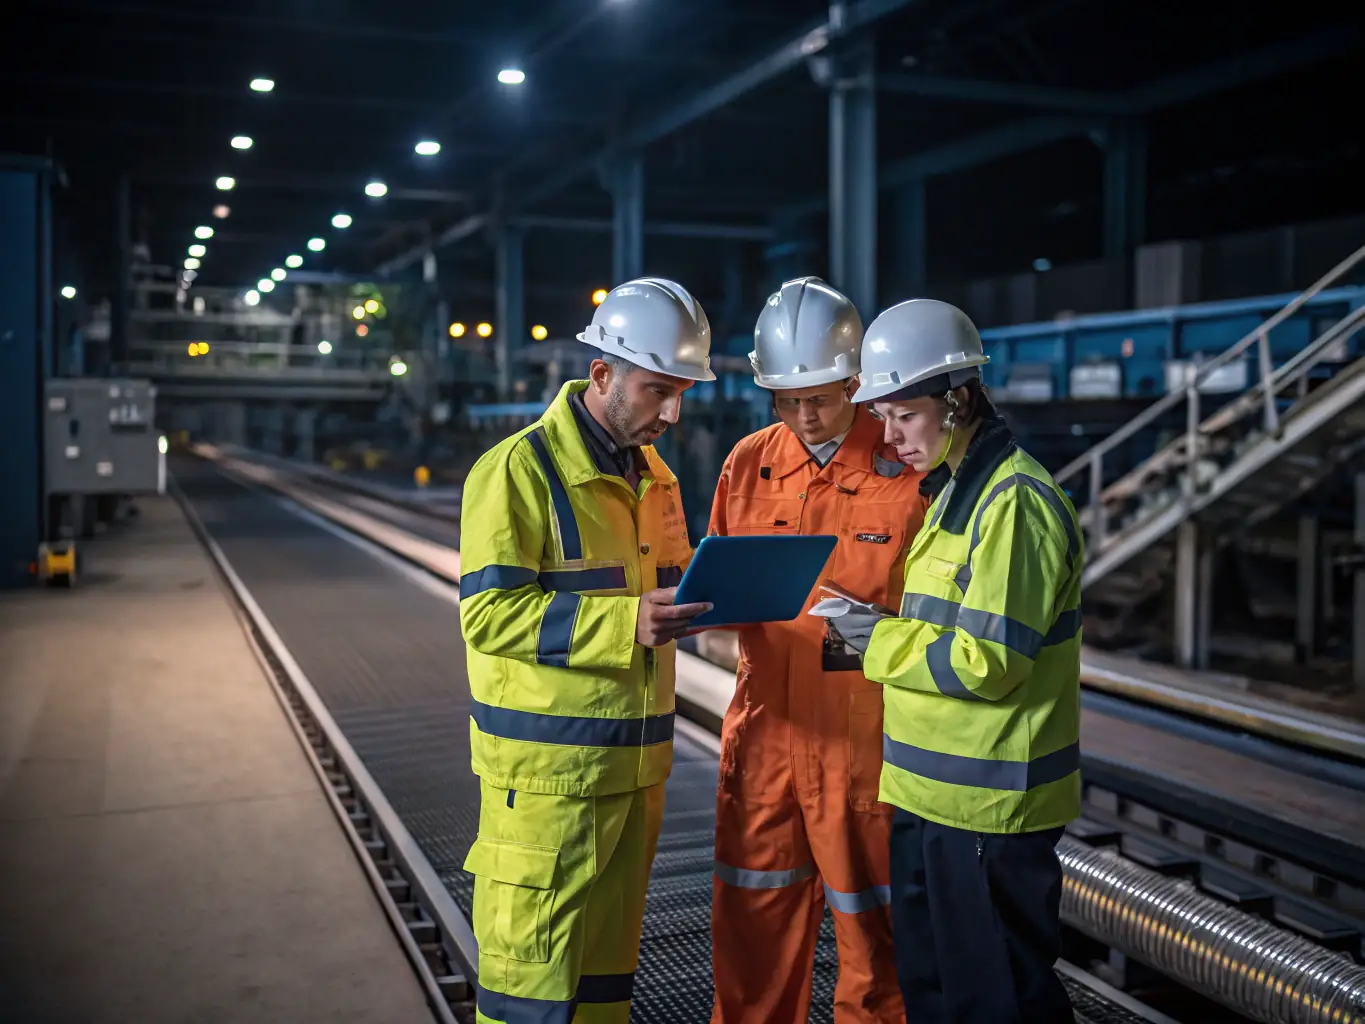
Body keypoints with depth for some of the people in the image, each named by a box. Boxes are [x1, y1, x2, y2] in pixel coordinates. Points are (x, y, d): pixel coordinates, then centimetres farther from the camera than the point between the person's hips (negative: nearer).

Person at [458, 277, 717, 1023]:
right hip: (547, 769, -7)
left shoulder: (653, 475, 13)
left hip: (636, 759, 8)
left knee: (609, 957, 18)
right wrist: (625, 624, -29)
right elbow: (488, 613, -19)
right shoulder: (519, 470, -13)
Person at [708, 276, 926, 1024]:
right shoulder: (749, 463, 6)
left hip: (863, 737, -4)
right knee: (751, 925, 14)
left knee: (869, 931, 10)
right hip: (764, 731, 4)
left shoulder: (910, 470, -8)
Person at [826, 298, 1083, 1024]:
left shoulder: (1013, 502, -19)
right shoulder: (955, 490, 12)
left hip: (986, 803, -10)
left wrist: (876, 640, -14)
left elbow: (987, 662, -24)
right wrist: (877, 634, 3)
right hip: (931, 792, 10)